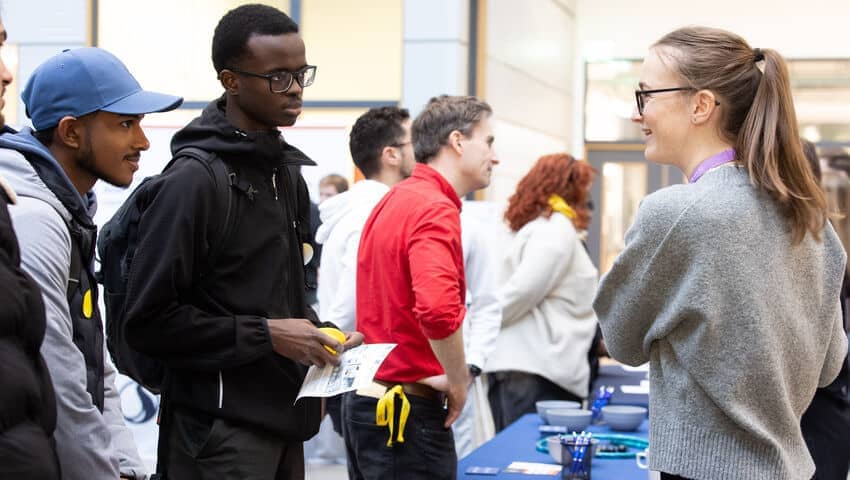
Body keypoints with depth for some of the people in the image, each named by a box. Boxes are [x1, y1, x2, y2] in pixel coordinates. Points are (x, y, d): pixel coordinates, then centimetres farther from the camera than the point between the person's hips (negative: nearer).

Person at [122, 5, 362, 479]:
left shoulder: (289, 173, 13)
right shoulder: (193, 180, -13)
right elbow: (150, 319, -15)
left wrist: (320, 335, 5)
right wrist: (265, 334, -17)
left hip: (285, 421, 8)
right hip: (221, 430, -8)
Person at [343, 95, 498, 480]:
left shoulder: (393, 200, 13)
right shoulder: (436, 210, -17)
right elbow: (438, 309, -32)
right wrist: (458, 380, -17)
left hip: (365, 401, 10)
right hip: (407, 411, -10)